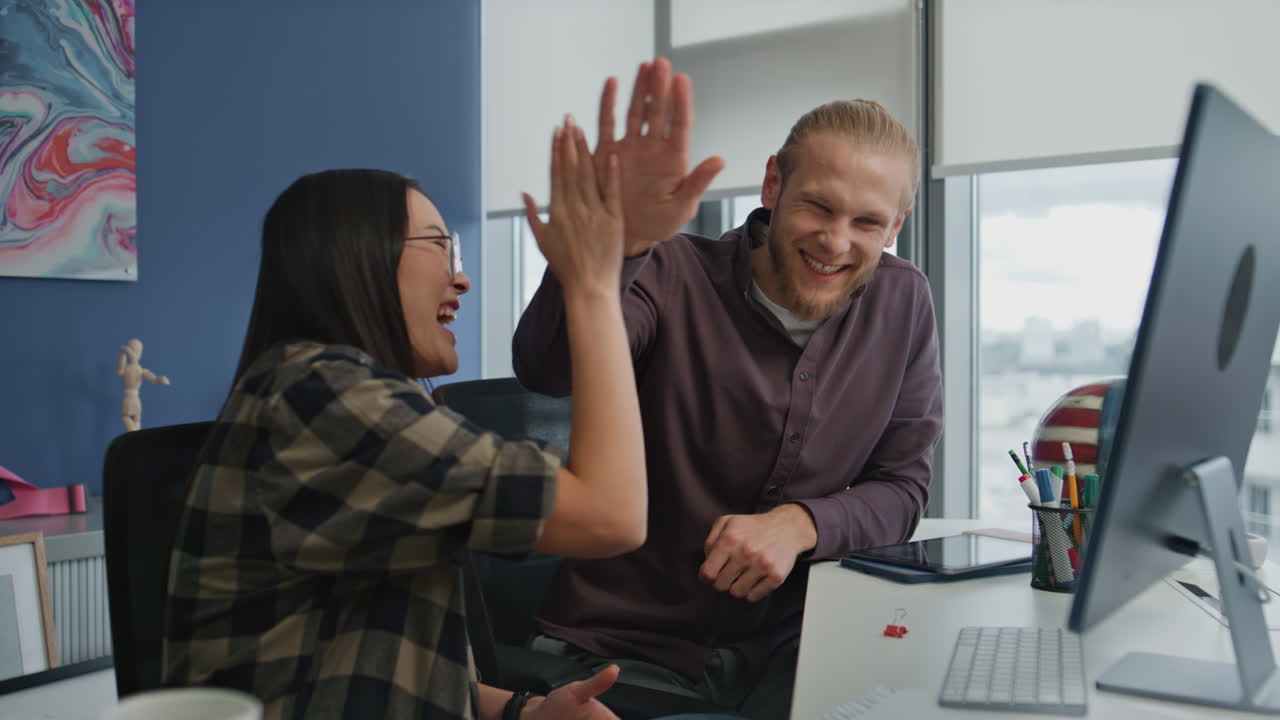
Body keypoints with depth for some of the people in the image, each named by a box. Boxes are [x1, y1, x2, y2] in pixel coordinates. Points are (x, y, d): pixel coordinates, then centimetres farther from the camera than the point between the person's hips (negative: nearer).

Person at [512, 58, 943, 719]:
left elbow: (901, 485, 3)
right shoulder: (672, 275, -14)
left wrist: (800, 523, -17)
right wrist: (613, 244, -50)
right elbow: (548, 371, -32)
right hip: (624, 647, -3)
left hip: (784, 639, 3)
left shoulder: (902, 304, 0)